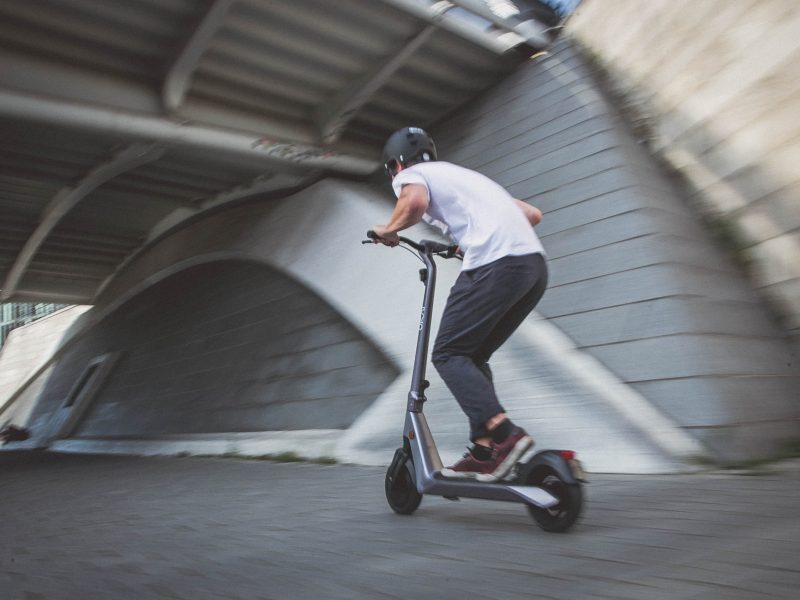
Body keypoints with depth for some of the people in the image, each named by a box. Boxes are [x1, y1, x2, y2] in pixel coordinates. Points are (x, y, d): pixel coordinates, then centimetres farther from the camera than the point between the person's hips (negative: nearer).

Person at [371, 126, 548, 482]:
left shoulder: (409, 174, 12)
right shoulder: (462, 175, 34)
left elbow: (415, 202, -16)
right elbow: (532, 214, 32)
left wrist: (388, 229, 5)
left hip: (495, 265, -8)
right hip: (535, 264, 8)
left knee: (449, 355, 1)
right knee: (474, 356, 15)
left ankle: (503, 434, -14)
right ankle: (484, 450, 9)